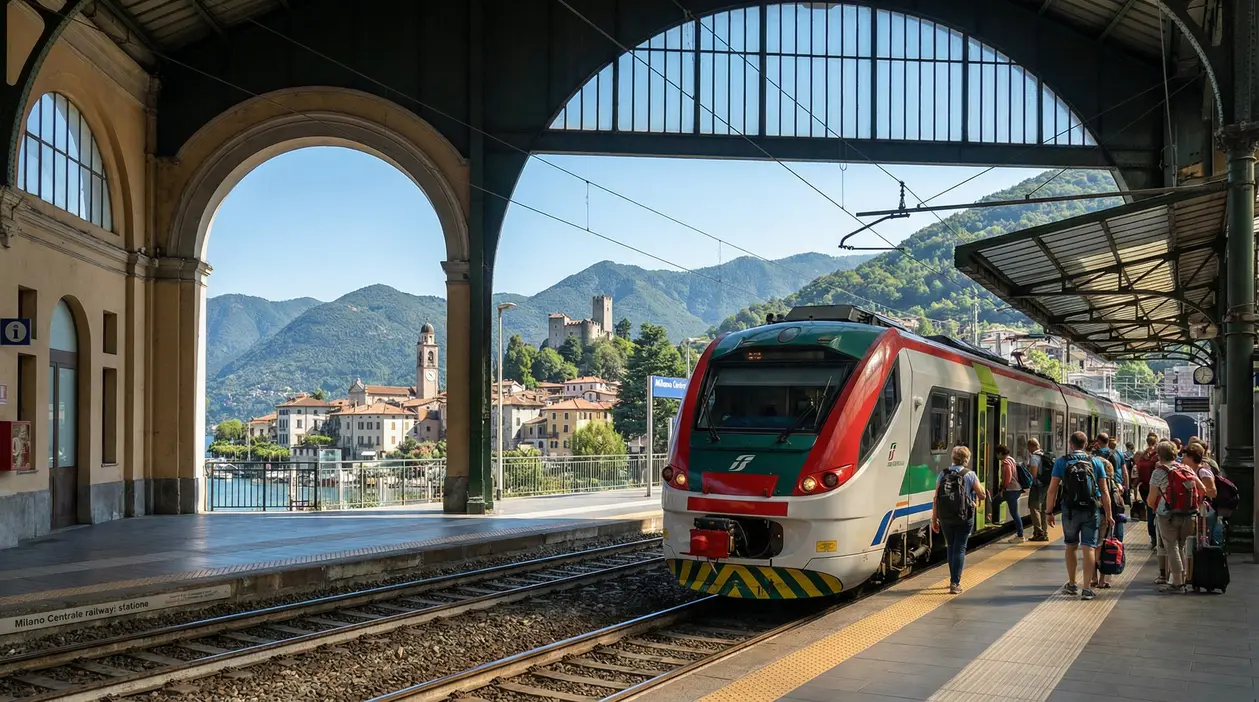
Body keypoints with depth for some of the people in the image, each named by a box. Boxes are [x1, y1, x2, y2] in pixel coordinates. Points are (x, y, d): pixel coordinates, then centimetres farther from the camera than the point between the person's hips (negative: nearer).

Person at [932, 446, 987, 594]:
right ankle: (955, 583, -6)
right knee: (960, 548, 2)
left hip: (945, 517, 3)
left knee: (951, 547, 18)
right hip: (964, 517, -3)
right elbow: (982, 495, -3)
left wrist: (934, 518, 7)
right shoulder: (969, 474, -5)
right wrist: (978, 485, 18)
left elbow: (936, 498, 2)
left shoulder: (943, 474, 3)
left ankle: (953, 580, 29)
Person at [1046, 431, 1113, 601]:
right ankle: (1087, 589, -3)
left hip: (1070, 510, 0)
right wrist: (1108, 515, 6)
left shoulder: (1061, 462, -3)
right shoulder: (1096, 462, 1)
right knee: (1089, 548, 1)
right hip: (1092, 511, 0)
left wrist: (1049, 512, 2)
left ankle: (1072, 585, 26)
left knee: (1071, 547, 17)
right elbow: (1104, 491, 1)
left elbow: (1052, 490, -6)